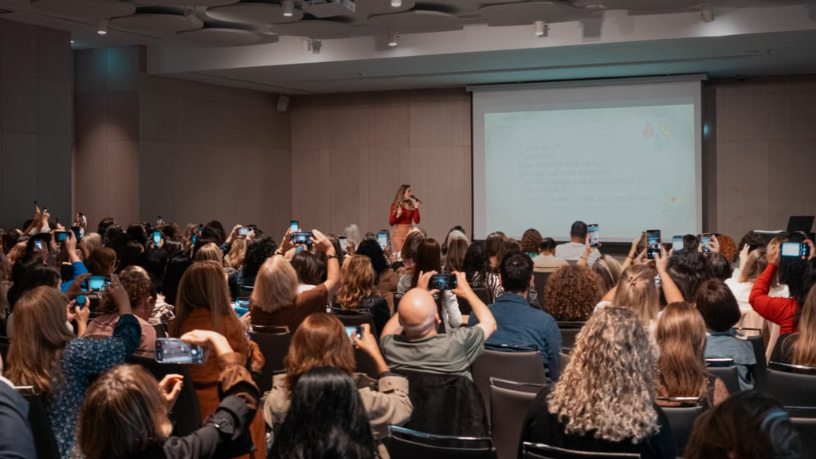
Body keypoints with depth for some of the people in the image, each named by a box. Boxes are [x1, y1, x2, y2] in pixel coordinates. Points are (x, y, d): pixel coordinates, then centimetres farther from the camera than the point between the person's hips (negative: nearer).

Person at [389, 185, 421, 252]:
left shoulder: (411, 205, 4)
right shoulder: (395, 205, -2)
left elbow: (417, 221, -2)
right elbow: (391, 223, -3)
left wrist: (416, 208, -7)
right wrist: (398, 215, -19)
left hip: (410, 233, 2)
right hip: (399, 234, -2)